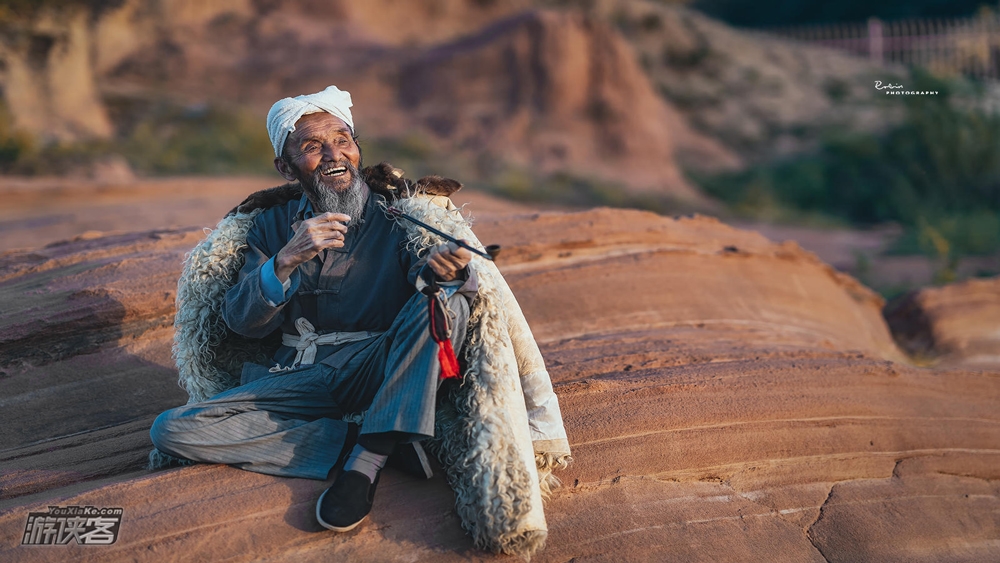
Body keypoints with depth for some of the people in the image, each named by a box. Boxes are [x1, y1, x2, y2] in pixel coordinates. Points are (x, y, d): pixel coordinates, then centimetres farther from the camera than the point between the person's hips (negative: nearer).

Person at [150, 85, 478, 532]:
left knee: (446, 300, -29)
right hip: (302, 377, 2)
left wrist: (442, 269, -33)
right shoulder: (274, 226, 14)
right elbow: (241, 321, 2)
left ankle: (365, 461, -28)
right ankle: (355, 441, -17)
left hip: (380, 373, -2)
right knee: (171, 429, -17)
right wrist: (285, 261, -18)